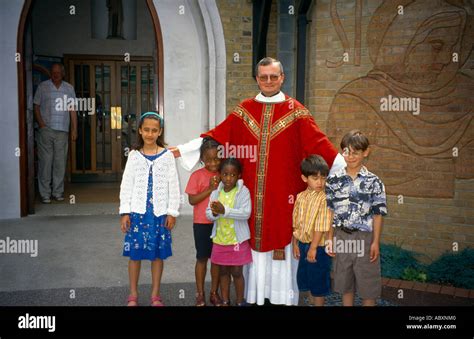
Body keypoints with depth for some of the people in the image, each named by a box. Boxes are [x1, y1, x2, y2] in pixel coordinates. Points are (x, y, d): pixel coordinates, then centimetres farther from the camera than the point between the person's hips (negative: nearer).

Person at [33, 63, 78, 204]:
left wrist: (74, 129, 5)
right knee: (45, 161, -3)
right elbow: (36, 106, 5)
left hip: (62, 130, 2)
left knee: (60, 162, 3)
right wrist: (41, 123, -8)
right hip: (46, 130, -2)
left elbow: (72, 110, 11)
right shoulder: (42, 87, 6)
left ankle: (58, 192, 13)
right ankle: (45, 193, 3)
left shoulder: (69, 88, 12)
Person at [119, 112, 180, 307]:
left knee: (158, 254, 8)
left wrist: (172, 212, -2)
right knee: (135, 253, 6)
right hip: (137, 211, 1)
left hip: (160, 212, 0)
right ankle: (133, 295, 22)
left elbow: (173, 186, 1)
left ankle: (155, 295, 22)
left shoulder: (167, 156, 1)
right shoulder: (134, 155, 3)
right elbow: (126, 185, 2)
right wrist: (124, 212, -3)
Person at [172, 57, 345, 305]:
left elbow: (318, 142, -4)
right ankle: (253, 294, 22)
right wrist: (180, 150, 3)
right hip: (253, 192, 2)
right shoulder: (244, 110, 8)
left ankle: (283, 296, 18)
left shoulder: (295, 111, 1)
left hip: (283, 191, -2)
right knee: (253, 239, 8)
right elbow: (217, 135, 7)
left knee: (282, 236, 4)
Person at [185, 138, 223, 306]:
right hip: (202, 223, -2)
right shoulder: (197, 175, -7)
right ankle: (200, 294, 20)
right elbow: (192, 200, -11)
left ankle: (214, 292, 23)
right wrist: (210, 189, -19)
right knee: (202, 258, 7)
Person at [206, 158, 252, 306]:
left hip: (237, 240, -4)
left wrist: (225, 210, -30)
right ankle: (225, 301, 30)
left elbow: (246, 213, -22)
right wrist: (215, 213, -25)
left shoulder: (243, 191, -11)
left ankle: (240, 302, 24)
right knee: (223, 271, 16)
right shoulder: (216, 192, 1)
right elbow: (208, 213, -1)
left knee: (237, 272, 6)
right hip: (220, 239, 4)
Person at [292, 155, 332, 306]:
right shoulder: (301, 197, 2)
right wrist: (295, 244, 8)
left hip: (318, 247, -6)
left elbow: (321, 227, -19)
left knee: (319, 282, 7)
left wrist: (313, 248, -19)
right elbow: (297, 223, 8)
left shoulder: (324, 199, -17)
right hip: (303, 244, 7)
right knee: (305, 279, 19)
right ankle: (313, 302, 37)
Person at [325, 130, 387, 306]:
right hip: (342, 236, 2)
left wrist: (376, 242, -8)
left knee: (368, 284, 8)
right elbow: (331, 212, 3)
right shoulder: (334, 179, 0)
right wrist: (330, 238, 1)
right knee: (344, 283, 15)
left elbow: (377, 214, -4)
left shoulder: (373, 181, -5)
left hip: (365, 237, -2)